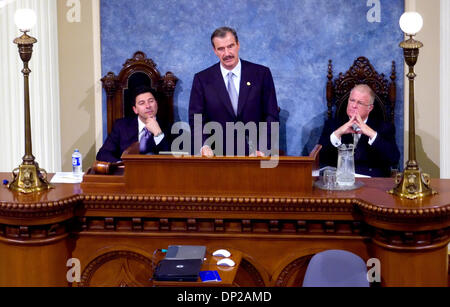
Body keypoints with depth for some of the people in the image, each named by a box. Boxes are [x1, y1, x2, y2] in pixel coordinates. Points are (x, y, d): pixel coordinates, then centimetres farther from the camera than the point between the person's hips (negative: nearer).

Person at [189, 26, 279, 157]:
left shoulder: (261, 74, 7)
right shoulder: (202, 79, 8)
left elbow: (271, 116, 5)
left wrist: (262, 149, -8)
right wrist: (203, 145, -13)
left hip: (254, 155, 0)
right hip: (218, 155, 0)